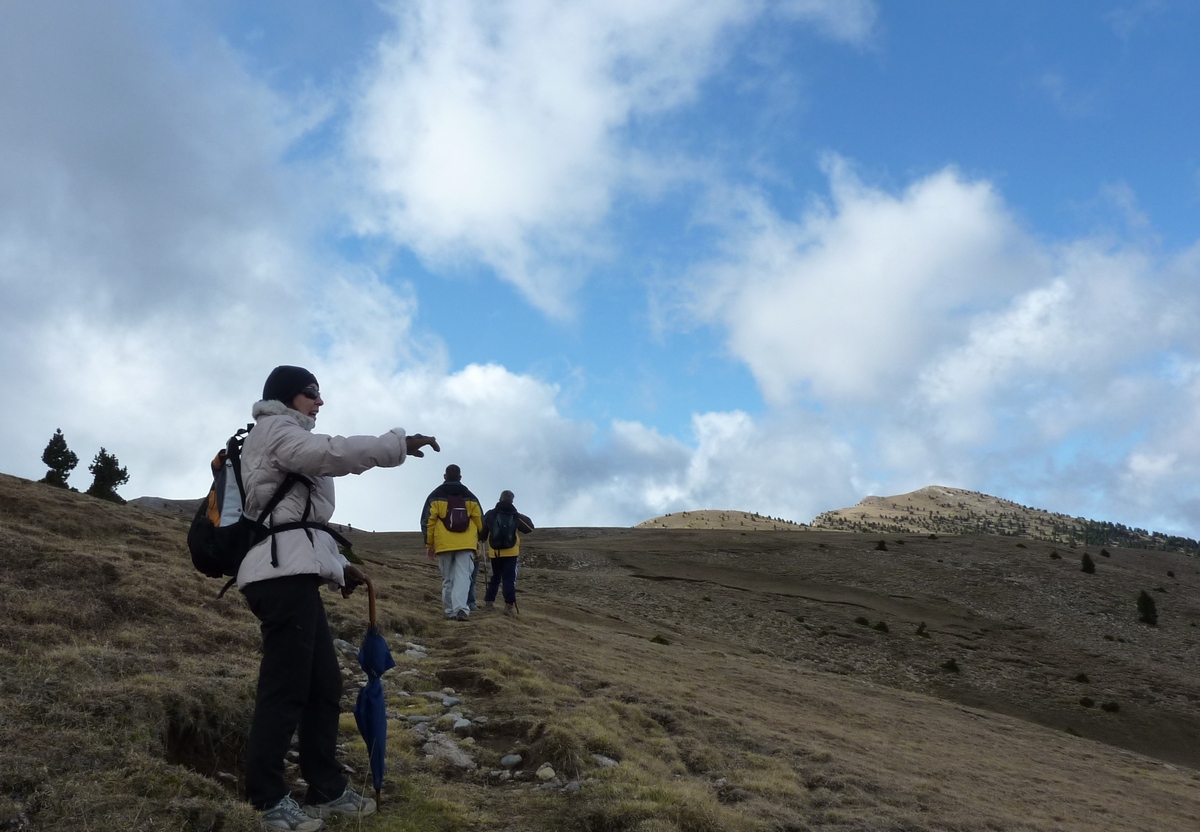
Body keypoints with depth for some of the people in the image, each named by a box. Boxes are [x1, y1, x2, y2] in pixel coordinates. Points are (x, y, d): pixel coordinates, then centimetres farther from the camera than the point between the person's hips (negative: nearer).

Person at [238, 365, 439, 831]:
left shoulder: (290, 443, 30)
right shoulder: (275, 430, -1)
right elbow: (332, 453, -20)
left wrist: (336, 566, 22)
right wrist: (401, 443, -18)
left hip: (294, 574, 11)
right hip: (283, 573, -11)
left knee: (324, 684, 11)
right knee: (285, 687, -8)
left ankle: (328, 790, 18)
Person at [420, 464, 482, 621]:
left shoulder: (435, 496, 7)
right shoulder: (470, 497, 12)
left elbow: (428, 520, 2)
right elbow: (479, 520, 12)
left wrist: (429, 544, 7)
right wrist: (477, 540, 24)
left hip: (444, 544, 0)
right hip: (466, 544, 0)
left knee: (447, 579, 11)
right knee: (463, 576, -7)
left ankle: (450, 612, 9)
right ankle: (461, 609, -25)